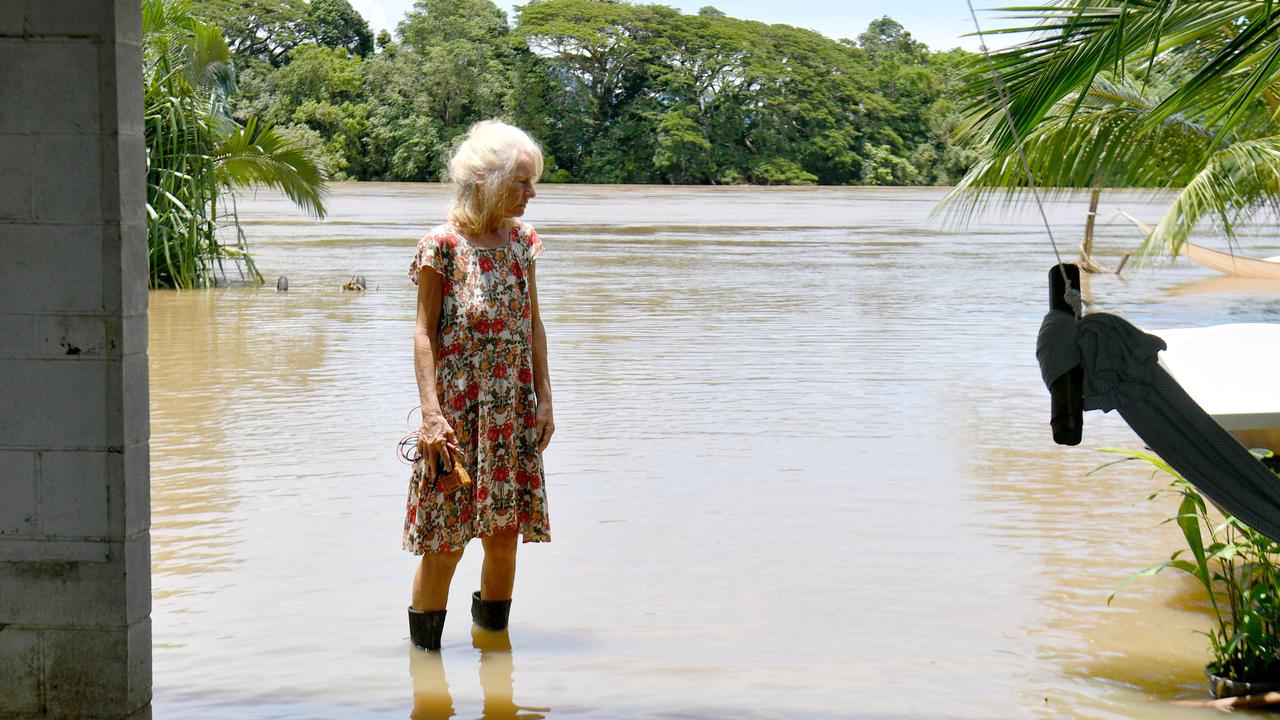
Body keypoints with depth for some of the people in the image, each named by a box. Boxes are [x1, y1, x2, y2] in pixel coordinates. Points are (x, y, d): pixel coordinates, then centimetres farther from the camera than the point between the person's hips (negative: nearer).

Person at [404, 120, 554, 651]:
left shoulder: (521, 241, 6)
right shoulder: (443, 245, -10)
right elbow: (424, 332, -10)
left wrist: (543, 400, 9)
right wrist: (431, 412, -16)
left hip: (512, 411, 5)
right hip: (457, 410, -5)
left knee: (505, 535, 9)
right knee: (445, 539, -2)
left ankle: (493, 635, 24)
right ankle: (425, 649, 9)